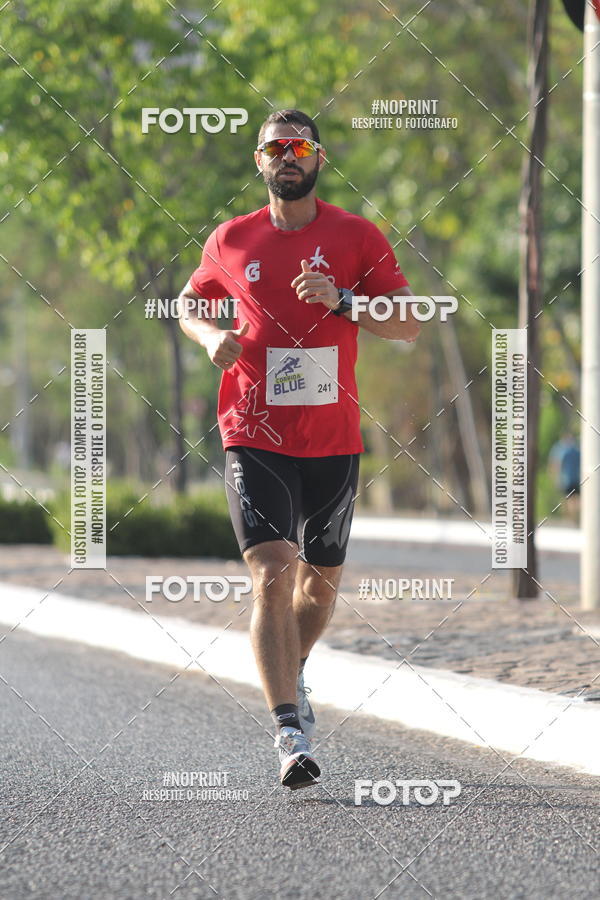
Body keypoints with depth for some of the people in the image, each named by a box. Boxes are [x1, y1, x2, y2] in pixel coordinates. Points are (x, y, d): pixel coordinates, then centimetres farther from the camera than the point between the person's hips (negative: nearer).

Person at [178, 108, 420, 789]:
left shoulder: (357, 237, 2)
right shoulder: (231, 241, 6)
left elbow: (409, 324, -1)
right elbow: (189, 303, 22)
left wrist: (339, 300, -17)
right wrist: (213, 336, -1)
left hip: (334, 439, 1)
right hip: (254, 436, -1)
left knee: (321, 580, 14)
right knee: (272, 574, -16)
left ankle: (292, 673, 44)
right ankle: (290, 734, -19)